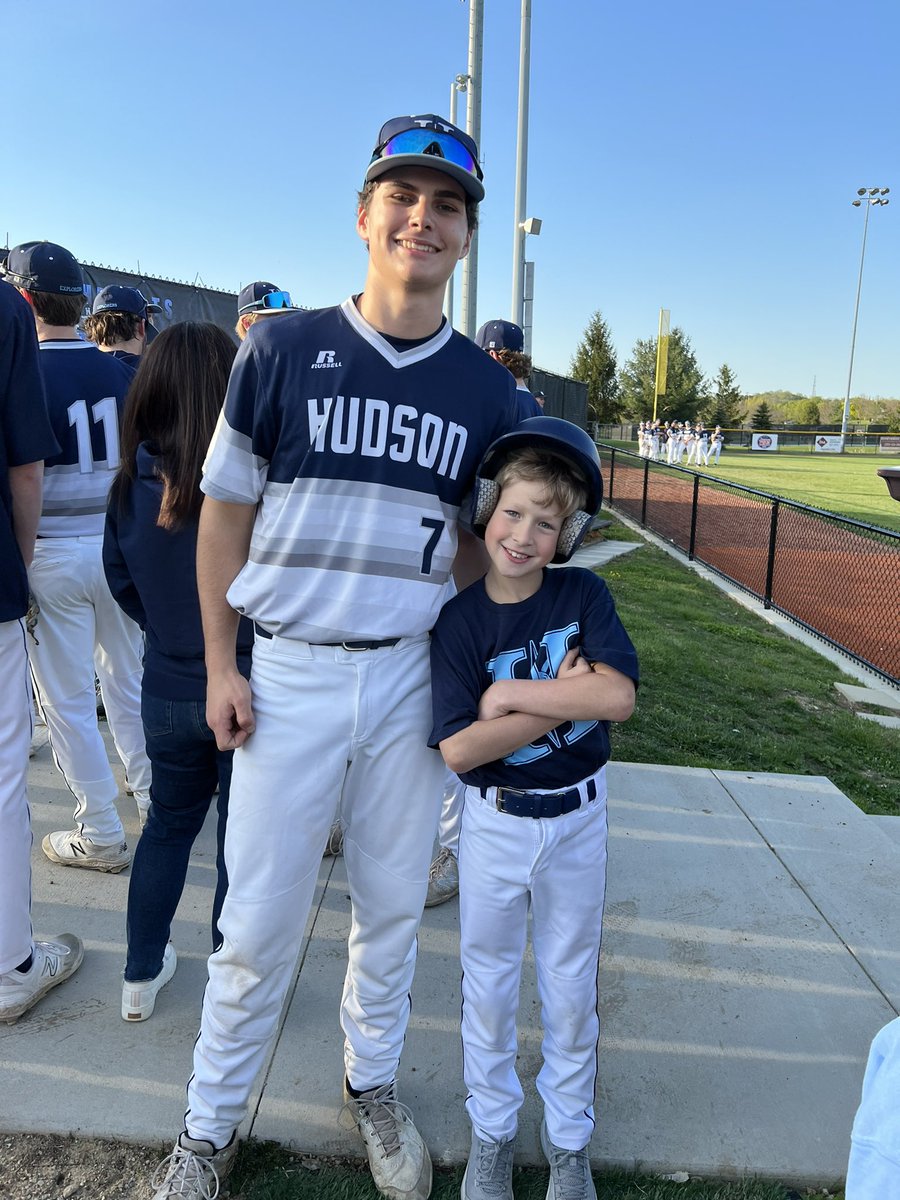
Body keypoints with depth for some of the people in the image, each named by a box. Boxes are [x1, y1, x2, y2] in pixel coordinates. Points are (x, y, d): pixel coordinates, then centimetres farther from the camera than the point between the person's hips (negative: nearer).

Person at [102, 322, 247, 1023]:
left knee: (168, 822, 23)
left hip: (166, 689, 4)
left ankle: (142, 974, 36)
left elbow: (121, 580, 7)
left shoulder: (132, 483, -5)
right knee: (240, 834, 13)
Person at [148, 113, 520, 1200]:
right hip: (286, 671, -2)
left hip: (411, 676, 2)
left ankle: (372, 1085, 41)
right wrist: (218, 664, -2)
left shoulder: (486, 388, 3)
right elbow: (225, 511, 2)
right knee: (259, 917, 7)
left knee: (392, 903, 16)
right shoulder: (282, 348, -2)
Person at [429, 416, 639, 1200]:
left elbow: (618, 698, -24)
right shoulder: (459, 621, -14)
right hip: (494, 825, -1)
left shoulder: (585, 596, -10)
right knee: (489, 985, 18)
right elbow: (458, 748, -22)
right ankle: (492, 1133, 42)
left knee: (572, 989, 19)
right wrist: (566, 696, -23)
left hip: (578, 820, 1)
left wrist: (510, 693, -23)